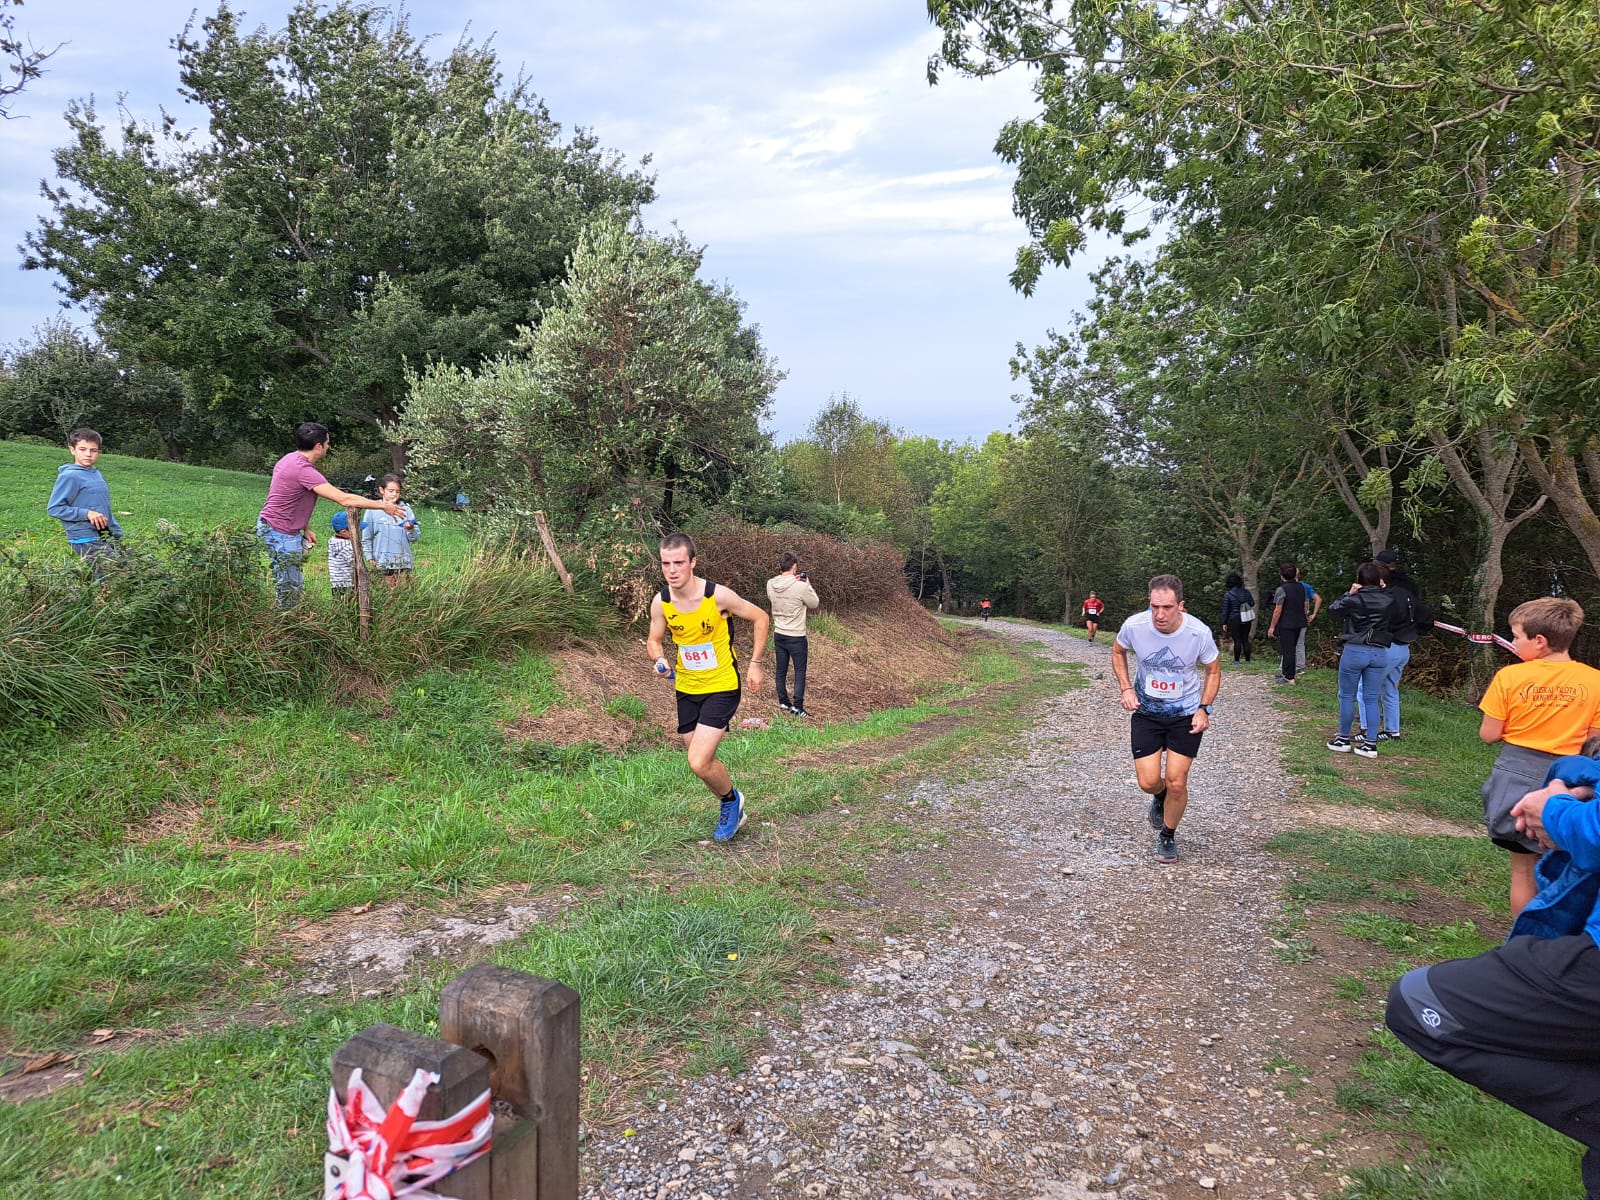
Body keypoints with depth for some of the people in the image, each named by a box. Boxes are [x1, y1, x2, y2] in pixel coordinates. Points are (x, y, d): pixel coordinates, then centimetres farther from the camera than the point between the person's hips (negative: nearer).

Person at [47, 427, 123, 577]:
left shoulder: (97, 474, 15)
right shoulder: (69, 476, -8)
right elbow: (53, 508, -11)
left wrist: (118, 534, 20)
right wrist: (86, 513, -18)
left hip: (106, 537, 8)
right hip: (86, 540, -8)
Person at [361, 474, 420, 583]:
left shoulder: (406, 510, 5)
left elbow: (415, 537, 4)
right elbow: (366, 538, 7)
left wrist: (410, 529, -16)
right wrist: (370, 558, 1)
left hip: (403, 564, 1)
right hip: (381, 564, -1)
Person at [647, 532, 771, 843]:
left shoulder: (718, 596, -22)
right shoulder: (661, 602, -10)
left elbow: (761, 618, -7)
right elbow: (654, 640, 7)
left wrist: (755, 663, -7)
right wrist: (659, 660, -15)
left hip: (722, 687, -5)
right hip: (687, 689, 5)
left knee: (699, 763, -15)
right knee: (702, 762, 14)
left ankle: (731, 800, 16)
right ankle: (732, 807, 41)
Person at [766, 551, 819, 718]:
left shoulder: (771, 584, -6)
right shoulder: (801, 586, -21)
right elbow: (814, 604, -6)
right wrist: (808, 585, 8)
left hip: (779, 635, 5)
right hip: (796, 637, -5)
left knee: (781, 671, 15)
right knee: (800, 672, 5)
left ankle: (783, 703, 26)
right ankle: (797, 707, 5)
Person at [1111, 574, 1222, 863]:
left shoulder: (1199, 632, -23)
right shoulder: (1134, 626, -21)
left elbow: (1213, 670, -3)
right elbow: (1118, 651, 4)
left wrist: (1204, 709, -13)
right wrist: (1126, 688, -8)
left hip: (1186, 714, -1)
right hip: (1146, 711, 1)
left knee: (1176, 783, -3)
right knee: (1148, 782, -2)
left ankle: (1168, 836, 23)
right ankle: (1160, 796, 37)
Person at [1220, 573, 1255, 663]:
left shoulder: (1227, 594, -10)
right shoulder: (1246, 592, 0)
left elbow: (1225, 610, -7)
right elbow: (1252, 603, 8)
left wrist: (1224, 623, -2)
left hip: (1234, 620, -3)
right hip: (1246, 620, 3)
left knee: (1237, 640, 0)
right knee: (1245, 639, 11)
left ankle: (1236, 660, 1)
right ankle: (1247, 660, 13)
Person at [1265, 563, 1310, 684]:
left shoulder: (1282, 589, -17)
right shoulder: (1301, 587, 6)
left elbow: (1278, 610, -17)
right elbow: (1305, 605, 15)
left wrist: (1272, 627, -11)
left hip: (1285, 625, -7)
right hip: (1298, 624, 7)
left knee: (1286, 651, -1)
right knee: (1291, 649, 17)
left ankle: (1288, 677, 1)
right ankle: (1287, 673, 26)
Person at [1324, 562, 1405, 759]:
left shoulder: (1354, 600, -10)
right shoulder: (1389, 601, 0)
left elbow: (1332, 610, 3)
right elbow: (1401, 618, 17)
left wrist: (1348, 594, 6)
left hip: (1354, 651, -4)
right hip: (1380, 653, 4)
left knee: (1347, 696, 8)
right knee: (1371, 699, 8)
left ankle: (1343, 740, 15)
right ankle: (1370, 744, 8)